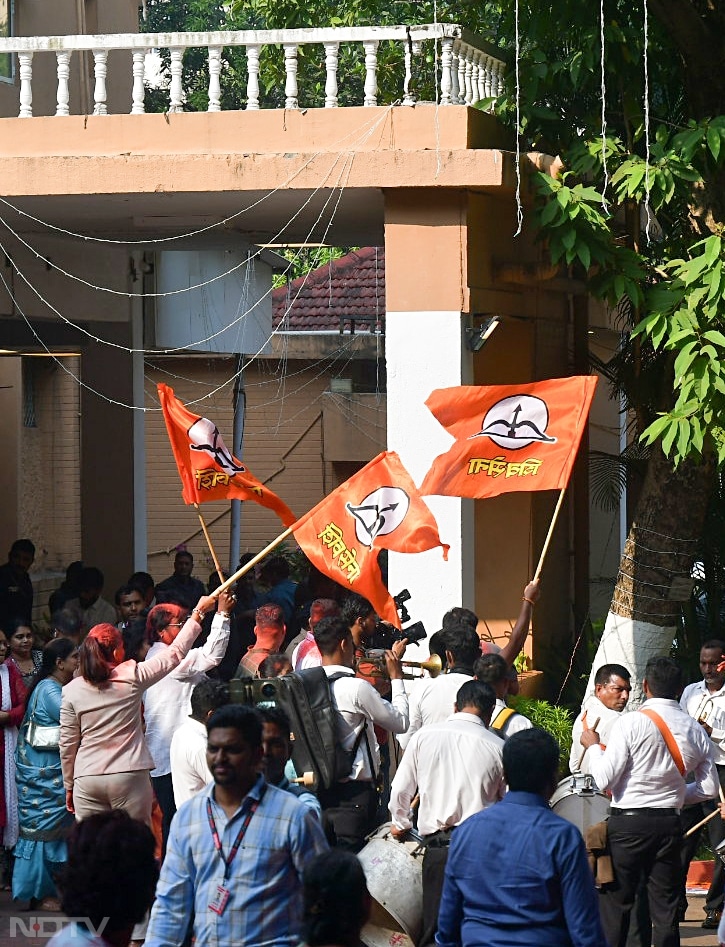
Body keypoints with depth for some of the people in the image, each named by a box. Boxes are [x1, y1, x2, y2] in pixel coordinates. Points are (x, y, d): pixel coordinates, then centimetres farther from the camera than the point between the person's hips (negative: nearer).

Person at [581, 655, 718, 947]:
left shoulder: (631, 723, -12)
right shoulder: (695, 731, 4)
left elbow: (604, 779, -12)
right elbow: (709, 788, 9)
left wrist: (594, 746, 4)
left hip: (628, 824, -4)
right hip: (669, 823, 4)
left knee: (615, 904, 2)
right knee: (666, 909, 8)